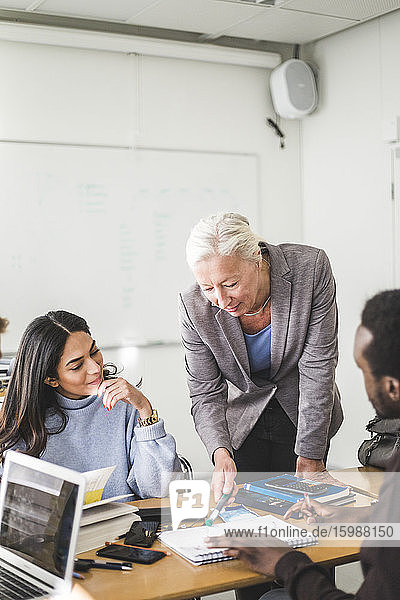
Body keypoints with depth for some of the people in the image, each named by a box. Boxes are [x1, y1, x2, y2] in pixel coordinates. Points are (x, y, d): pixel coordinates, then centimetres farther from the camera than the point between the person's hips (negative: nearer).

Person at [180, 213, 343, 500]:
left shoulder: (311, 268, -27)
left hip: (304, 415, 0)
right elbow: (206, 396, -15)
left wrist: (309, 456, -22)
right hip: (242, 420, 1)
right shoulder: (195, 307, -23)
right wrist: (221, 454, -34)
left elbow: (318, 367, -23)